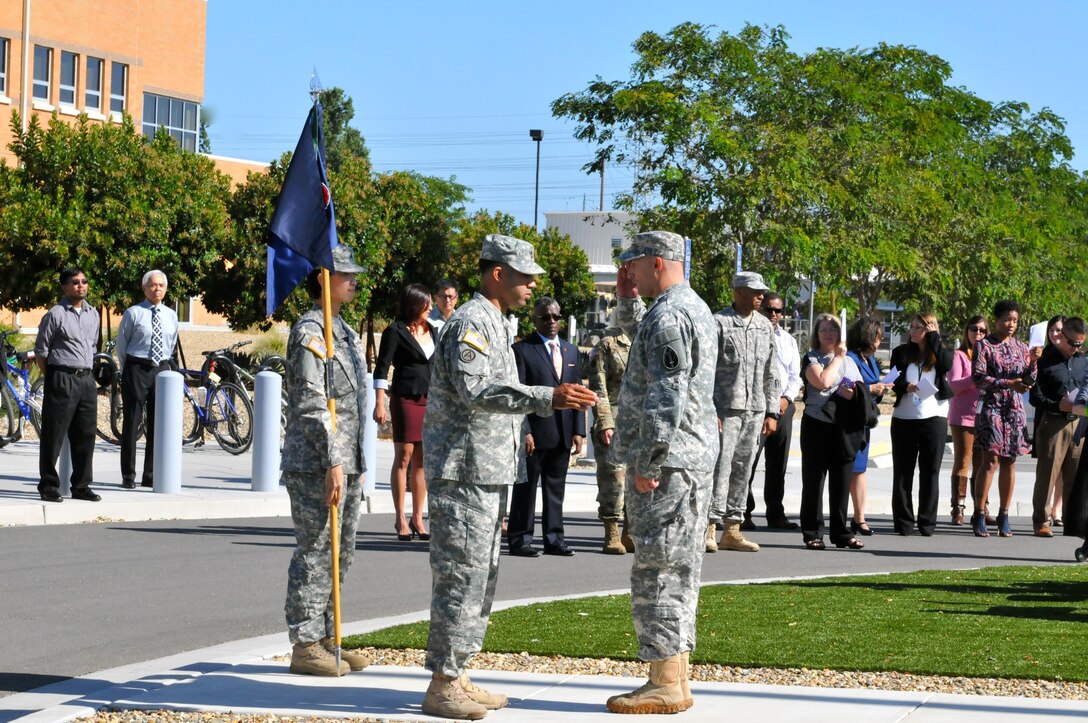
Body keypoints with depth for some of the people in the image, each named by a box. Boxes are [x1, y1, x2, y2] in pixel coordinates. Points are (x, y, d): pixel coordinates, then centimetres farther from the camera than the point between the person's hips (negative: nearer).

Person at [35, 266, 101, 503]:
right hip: (61, 379, -6)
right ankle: (48, 487, 3)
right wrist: (50, 378, -1)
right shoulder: (56, 314, -7)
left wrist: (86, 371, 15)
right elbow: (41, 349, -3)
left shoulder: (93, 314, 11)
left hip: (86, 379, 6)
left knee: (85, 435, 8)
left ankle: (81, 486, 16)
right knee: (54, 435, -3)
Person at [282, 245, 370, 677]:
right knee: (315, 554, -6)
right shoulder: (309, 333, -13)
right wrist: (332, 463, -23)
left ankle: (325, 638, 20)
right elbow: (312, 404, -19)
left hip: (346, 463, 10)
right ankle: (305, 646, -1)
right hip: (315, 464, -10)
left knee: (340, 555, 13)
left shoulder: (345, 333, 17)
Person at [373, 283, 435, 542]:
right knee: (404, 457, -2)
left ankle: (417, 518, 10)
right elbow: (382, 368, -7)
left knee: (422, 461, 6)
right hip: (406, 399, -5)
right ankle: (400, 520, 2)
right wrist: (379, 403, -14)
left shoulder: (432, 330, 13)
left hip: (430, 401, 5)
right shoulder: (395, 331, -4)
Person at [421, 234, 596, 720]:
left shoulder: (494, 324, 19)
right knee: (461, 575, -9)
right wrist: (548, 398, -33)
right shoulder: (470, 322, -14)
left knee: (481, 577, 13)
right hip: (464, 472, -11)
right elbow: (476, 390, -27)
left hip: (488, 474, 11)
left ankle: (456, 677, 18)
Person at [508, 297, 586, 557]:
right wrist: (524, 431, -15)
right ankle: (519, 540, 4)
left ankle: (554, 539, 15)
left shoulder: (570, 351, 16)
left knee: (556, 488, 9)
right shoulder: (522, 349, -3)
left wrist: (579, 430, 8)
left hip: (563, 435, 5)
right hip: (535, 432, -5)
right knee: (526, 487, 0)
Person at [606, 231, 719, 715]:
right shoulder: (695, 309, 16)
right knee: (676, 571, 14)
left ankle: (666, 685, -5)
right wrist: (627, 299, 22)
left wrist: (647, 463, -20)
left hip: (666, 461, -11)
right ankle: (674, 678, 19)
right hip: (694, 457, 11)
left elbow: (665, 397, -23)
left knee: (658, 571, -7)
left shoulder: (668, 316, -17)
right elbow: (642, 341, 36)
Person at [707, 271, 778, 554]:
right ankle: (709, 528, -6)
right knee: (720, 467, -9)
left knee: (743, 469, 7)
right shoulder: (719, 322, -5)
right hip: (726, 408, -6)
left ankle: (732, 530, 11)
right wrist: (709, 411, -14)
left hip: (756, 410, 6)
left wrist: (772, 412, 13)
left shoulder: (765, 326, 14)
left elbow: (771, 374, 19)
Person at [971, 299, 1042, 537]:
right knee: (991, 460, -11)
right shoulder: (984, 346, 0)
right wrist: (1007, 384, -19)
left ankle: (1004, 516, 9)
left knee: (1009, 462, 4)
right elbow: (978, 378, -10)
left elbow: (1029, 382, 11)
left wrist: (1032, 361, -6)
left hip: (1015, 410, 5)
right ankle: (979, 515, -7)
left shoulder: (1020, 347, 14)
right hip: (992, 408, -5)